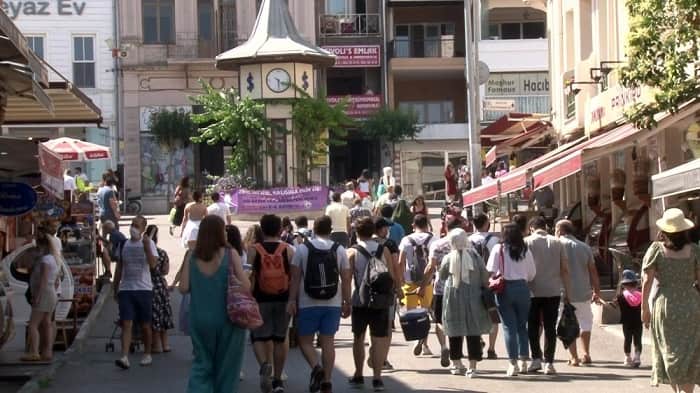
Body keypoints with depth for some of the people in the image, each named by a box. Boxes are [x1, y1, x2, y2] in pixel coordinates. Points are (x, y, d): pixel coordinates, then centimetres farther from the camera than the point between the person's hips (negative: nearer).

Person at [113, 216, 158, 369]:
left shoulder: (148, 243, -1)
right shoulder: (124, 245, 7)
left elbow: (153, 264, -16)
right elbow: (119, 268, 15)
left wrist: (146, 247, -25)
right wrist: (115, 288, 14)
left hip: (144, 289, -2)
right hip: (125, 289, 2)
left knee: (145, 325, 9)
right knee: (126, 324, -9)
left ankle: (147, 354, 25)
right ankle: (124, 357, -17)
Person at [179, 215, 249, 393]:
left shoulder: (192, 257, -2)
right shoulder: (230, 255, -9)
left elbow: (184, 288, -3)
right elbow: (245, 286, -13)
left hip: (200, 319, 2)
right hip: (227, 319, -2)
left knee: (202, 363, 12)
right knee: (226, 365, 12)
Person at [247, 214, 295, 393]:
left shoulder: (253, 250, -5)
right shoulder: (288, 250, -2)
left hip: (261, 300, -2)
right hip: (283, 300, 2)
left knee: (259, 336, 8)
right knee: (280, 338, 13)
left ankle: (264, 364, -21)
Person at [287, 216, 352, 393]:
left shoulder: (302, 249, -1)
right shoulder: (339, 250, 3)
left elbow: (295, 277, -4)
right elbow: (346, 279, 2)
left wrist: (292, 300, -1)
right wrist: (347, 302, 10)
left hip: (308, 304, -2)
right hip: (333, 304, 2)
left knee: (305, 340, 9)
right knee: (328, 341, 6)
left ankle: (316, 367, -15)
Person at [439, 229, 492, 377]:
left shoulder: (448, 259, -6)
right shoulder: (475, 257, -7)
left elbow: (442, 276, 7)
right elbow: (485, 278, -4)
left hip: (453, 298, 1)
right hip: (473, 297, -1)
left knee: (455, 331, 12)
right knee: (473, 332, 3)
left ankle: (456, 364, 20)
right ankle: (472, 366, -1)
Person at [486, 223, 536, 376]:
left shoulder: (499, 249, -4)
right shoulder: (526, 251, 2)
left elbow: (491, 271, -8)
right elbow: (532, 274, 6)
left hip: (505, 289, -2)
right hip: (522, 288, 2)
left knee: (509, 326, 0)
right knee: (522, 326, 13)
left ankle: (513, 363, -5)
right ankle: (523, 361, 16)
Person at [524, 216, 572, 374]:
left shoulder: (527, 242, 0)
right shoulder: (557, 242, 6)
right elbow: (565, 269, 4)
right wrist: (567, 292, 8)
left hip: (533, 292, -1)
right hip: (553, 292, 1)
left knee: (533, 327, 10)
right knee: (550, 327, 4)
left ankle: (536, 359, 4)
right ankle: (549, 363, 1)